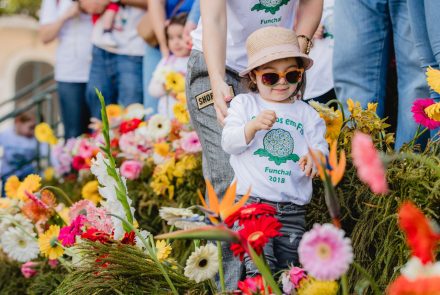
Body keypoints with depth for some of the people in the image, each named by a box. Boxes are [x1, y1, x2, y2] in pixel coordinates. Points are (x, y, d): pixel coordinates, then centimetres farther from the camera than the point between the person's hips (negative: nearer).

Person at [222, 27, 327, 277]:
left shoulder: (306, 113, 13)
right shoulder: (244, 103, 7)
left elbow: (320, 148, 8)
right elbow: (229, 143, -3)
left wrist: (315, 158, -17)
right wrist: (254, 126, -21)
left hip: (293, 207, 3)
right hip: (251, 200, -3)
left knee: (288, 268, 5)